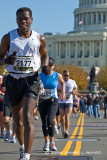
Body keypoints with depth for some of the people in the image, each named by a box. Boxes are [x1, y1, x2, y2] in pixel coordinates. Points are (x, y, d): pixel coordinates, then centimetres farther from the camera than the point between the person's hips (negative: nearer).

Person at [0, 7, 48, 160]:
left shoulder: (39, 39, 2)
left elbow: (44, 55, 18)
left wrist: (45, 66, -3)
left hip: (31, 80, -1)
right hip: (13, 80, 1)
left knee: (28, 118, -18)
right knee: (18, 121, 12)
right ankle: (22, 147, 38)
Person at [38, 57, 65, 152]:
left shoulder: (57, 76, -1)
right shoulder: (39, 76, -3)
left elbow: (62, 82, 21)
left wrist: (63, 93, 16)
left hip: (53, 101, -2)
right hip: (42, 101, 2)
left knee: (50, 121, -21)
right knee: (44, 123, 9)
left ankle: (52, 142, -8)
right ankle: (46, 142, 29)